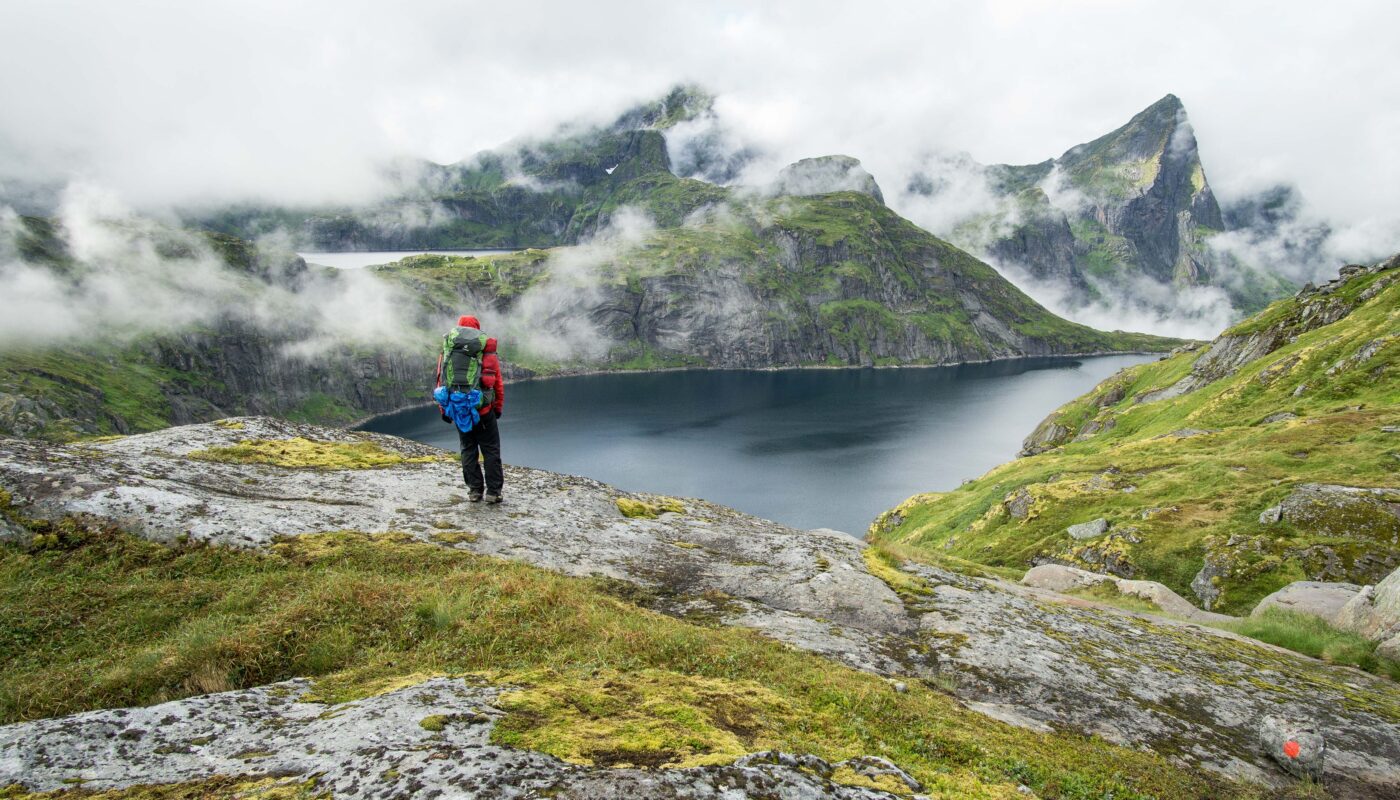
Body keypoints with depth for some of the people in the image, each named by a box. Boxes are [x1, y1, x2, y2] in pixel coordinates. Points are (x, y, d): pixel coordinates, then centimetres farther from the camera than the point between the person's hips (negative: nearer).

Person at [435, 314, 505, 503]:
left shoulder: (446, 353, 5)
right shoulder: (488, 352, 0)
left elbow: (441, 382, 7)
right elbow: (498, 383, 1)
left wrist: (443, 409, 15)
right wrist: (499, 408, 12)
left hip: (457, 409, 2)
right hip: (483, 410, -2)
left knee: (468, 450, 15)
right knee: (491, 450, 7)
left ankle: (475, 490, 15)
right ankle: (493, 491, 5)